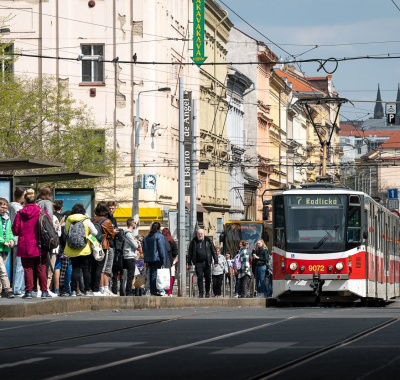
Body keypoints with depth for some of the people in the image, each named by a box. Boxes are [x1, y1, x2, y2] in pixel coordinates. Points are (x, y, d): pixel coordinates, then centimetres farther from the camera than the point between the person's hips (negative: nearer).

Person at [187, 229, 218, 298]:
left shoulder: (208, 241, 6)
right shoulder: (194, 242, 7)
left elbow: (214, 251, 8)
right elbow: (190, 253, 12)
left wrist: (216, 261, 2)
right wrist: (189, 263, 8)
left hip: (207, 263, 1)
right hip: (198, 263, -1)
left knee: (208, 278, 5)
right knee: (200, 278, -7)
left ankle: (207, 292, 18)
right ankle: (201, 293, -4)